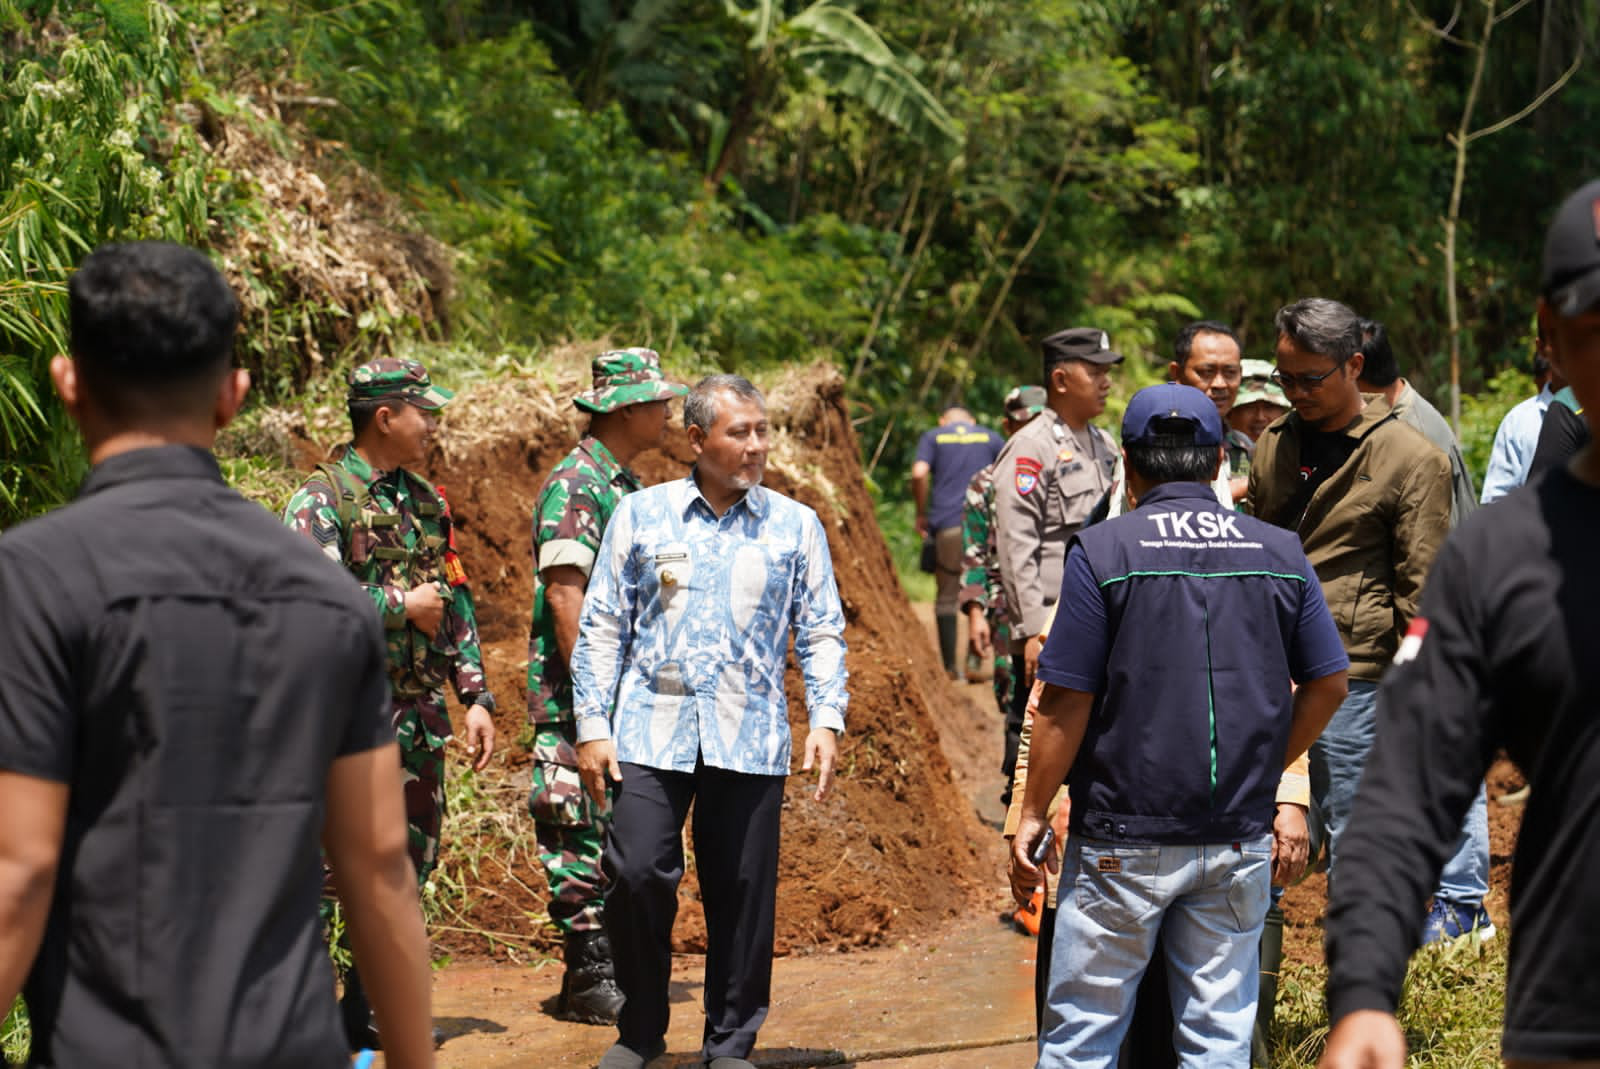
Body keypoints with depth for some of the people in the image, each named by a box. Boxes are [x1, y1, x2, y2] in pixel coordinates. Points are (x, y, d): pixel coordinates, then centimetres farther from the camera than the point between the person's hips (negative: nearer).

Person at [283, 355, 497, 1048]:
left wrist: (476, 697, 11)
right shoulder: (322, 499, -9)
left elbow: (455, 605, 18)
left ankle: (372, 1015, 22)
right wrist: (401, 605, -14)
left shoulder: (427, 501, 14)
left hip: (419, 716, 7)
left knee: (407, 863, 11)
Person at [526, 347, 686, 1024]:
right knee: (580, 831, -4)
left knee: (617, 833, 12)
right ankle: (588, 980, 0)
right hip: (576, 693, -9)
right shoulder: (574, 485, -13)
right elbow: (564, 593, -20)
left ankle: (607, 965, 20)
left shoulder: (625, 485, 16)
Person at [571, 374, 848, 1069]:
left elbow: (821, 632, 10)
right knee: (636, 874, -9)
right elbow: (601, 626, 9)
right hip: (651, 731, -1)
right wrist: (591, 726, 2)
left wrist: (826, 719, -2)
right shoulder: (641, 515, 7)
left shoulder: (795, 525, 8)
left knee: (743, 893, 2)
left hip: (750, 739, 1)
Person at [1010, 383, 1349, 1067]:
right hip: (1240, 840, 3)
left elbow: (1067, 703, -9)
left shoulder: (1101, 551, -8)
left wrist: (1031, 816, 0)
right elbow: (1328, 684, 8)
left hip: (1124, 838, -3)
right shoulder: (1279, 554, 3)